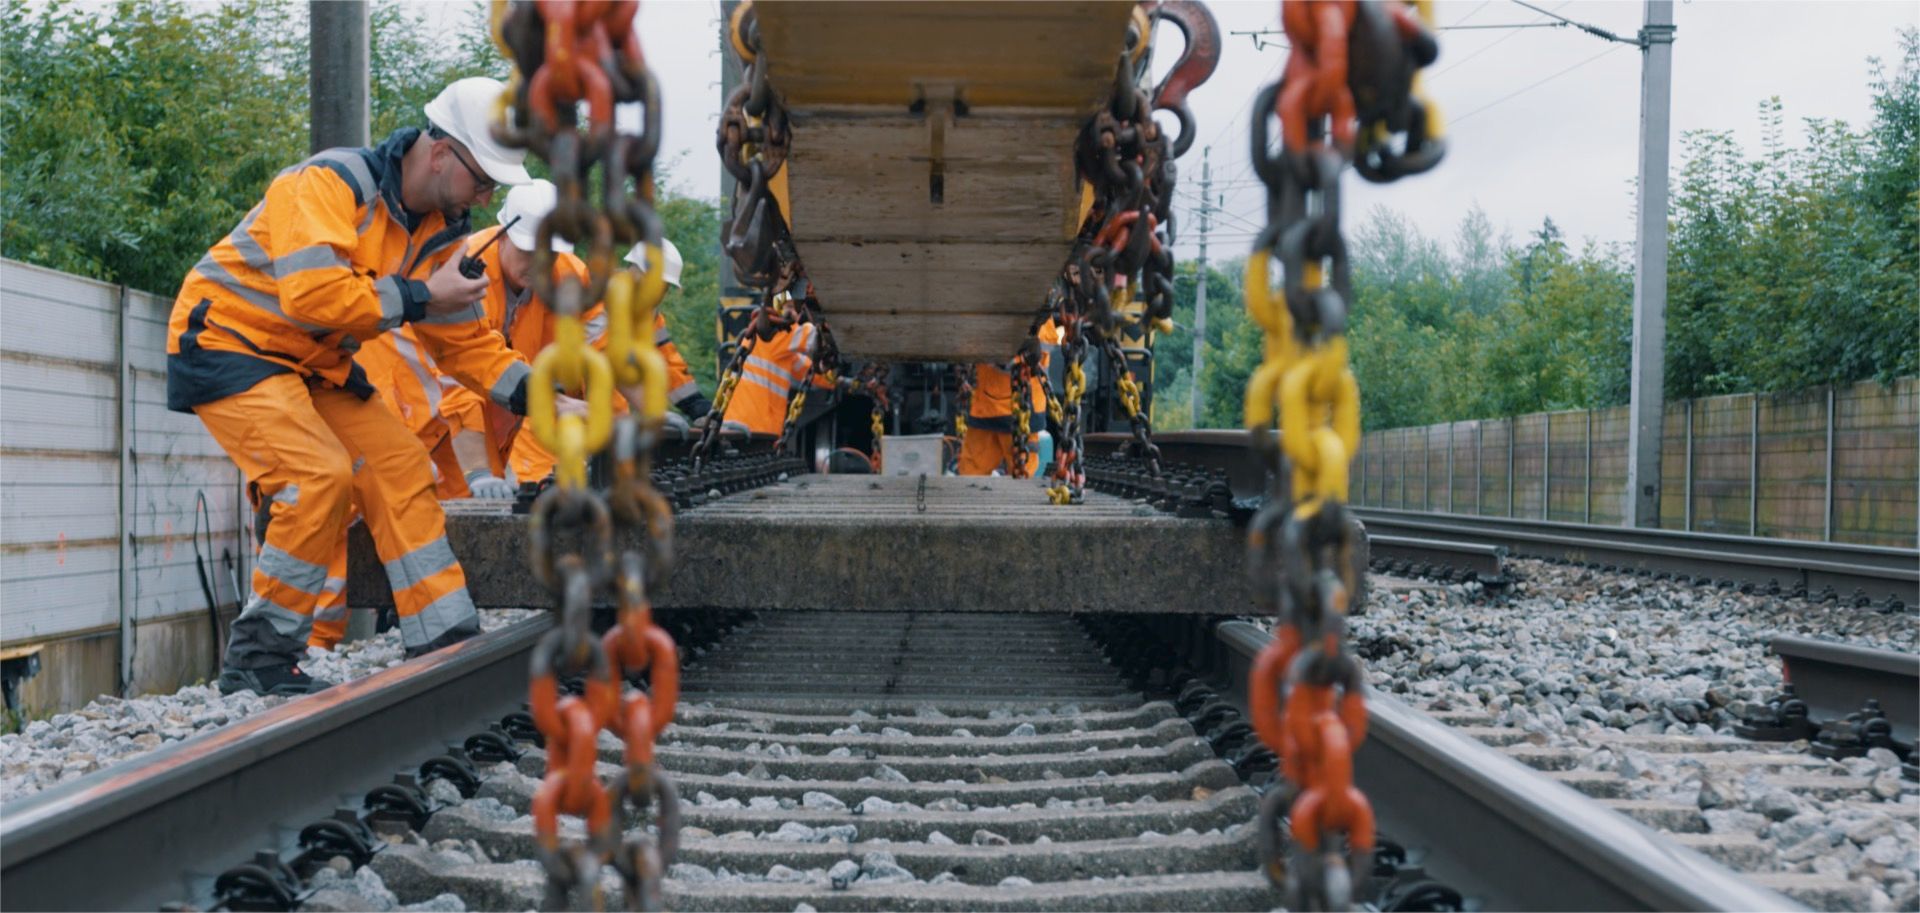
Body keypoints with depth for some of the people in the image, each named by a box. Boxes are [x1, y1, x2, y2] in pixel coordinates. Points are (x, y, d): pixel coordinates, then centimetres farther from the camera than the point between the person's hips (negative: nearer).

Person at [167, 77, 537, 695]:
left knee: (399, 468, 0)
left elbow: (462, 339, 5)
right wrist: (419, 296, -26)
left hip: (313, 364, 9)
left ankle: (448, 646, 3)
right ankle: (257, 658, -11)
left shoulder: (440, 231, 3)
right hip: (226, 342, -9)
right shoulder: (331, 182, -23)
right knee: (321, 475, -24)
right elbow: (312, 293, -36)